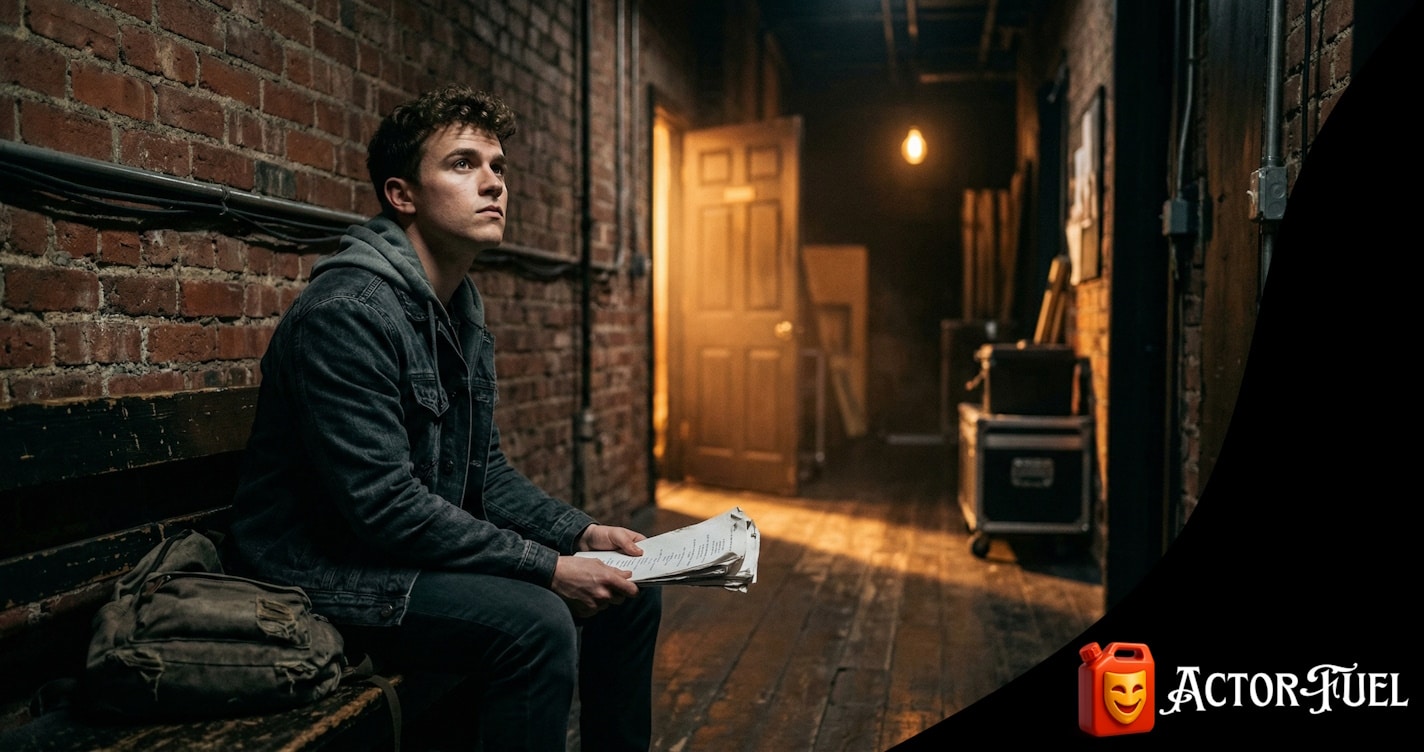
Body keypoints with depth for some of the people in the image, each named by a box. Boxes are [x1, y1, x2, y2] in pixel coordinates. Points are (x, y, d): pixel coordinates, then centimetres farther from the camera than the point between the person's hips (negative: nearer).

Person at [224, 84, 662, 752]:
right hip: (330, 569, -9)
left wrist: (581, 533, -1)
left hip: (435, 551, 10)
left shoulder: (465, 312, 10)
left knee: (628, 592, 6)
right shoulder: (347, 310, -22)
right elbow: (384, 506, -26)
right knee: (535, 621, -31)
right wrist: (548, 567, -24)